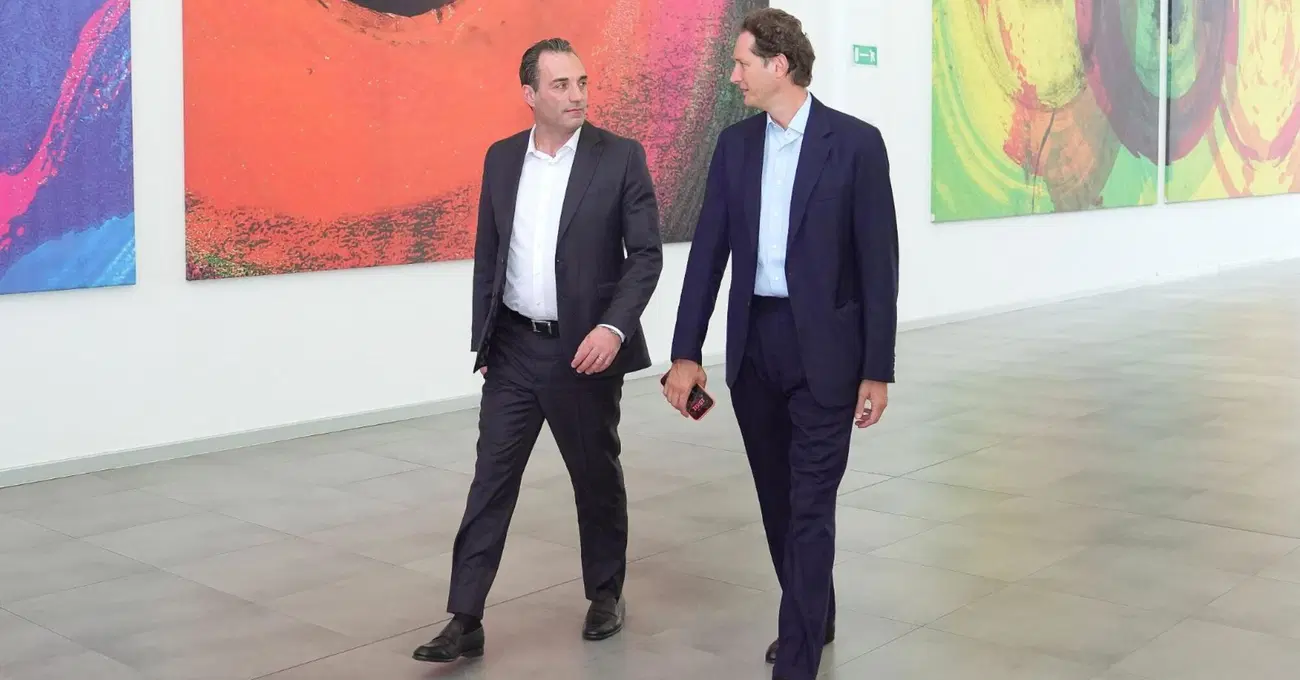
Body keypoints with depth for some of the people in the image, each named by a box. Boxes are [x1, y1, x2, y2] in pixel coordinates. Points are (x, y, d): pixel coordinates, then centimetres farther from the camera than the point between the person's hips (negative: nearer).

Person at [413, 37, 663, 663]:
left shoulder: (620, 156, -6)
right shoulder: (502, 158, 5)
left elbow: (646, 253, -8)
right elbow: (488, 253, 11)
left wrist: (614, 327, -20)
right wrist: (482, 339, 9)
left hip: (584, 350, -3)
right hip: (513, 350, 3)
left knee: (597, 478, 11)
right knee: (491, 481, 1)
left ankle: (606, 593, 32)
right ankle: (465, 620, 5)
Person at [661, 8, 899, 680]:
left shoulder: (856, 143, -8)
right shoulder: (734, 144, 5)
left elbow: (878, 261, -8)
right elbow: (708, 251, 4)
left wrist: (877, 370, -9)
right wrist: (687, 353, -2)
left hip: (824, 347, -5)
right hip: (752, 344, 5)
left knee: (810, 505, -3)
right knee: (778, 498, 15)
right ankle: (813, 617, 36)